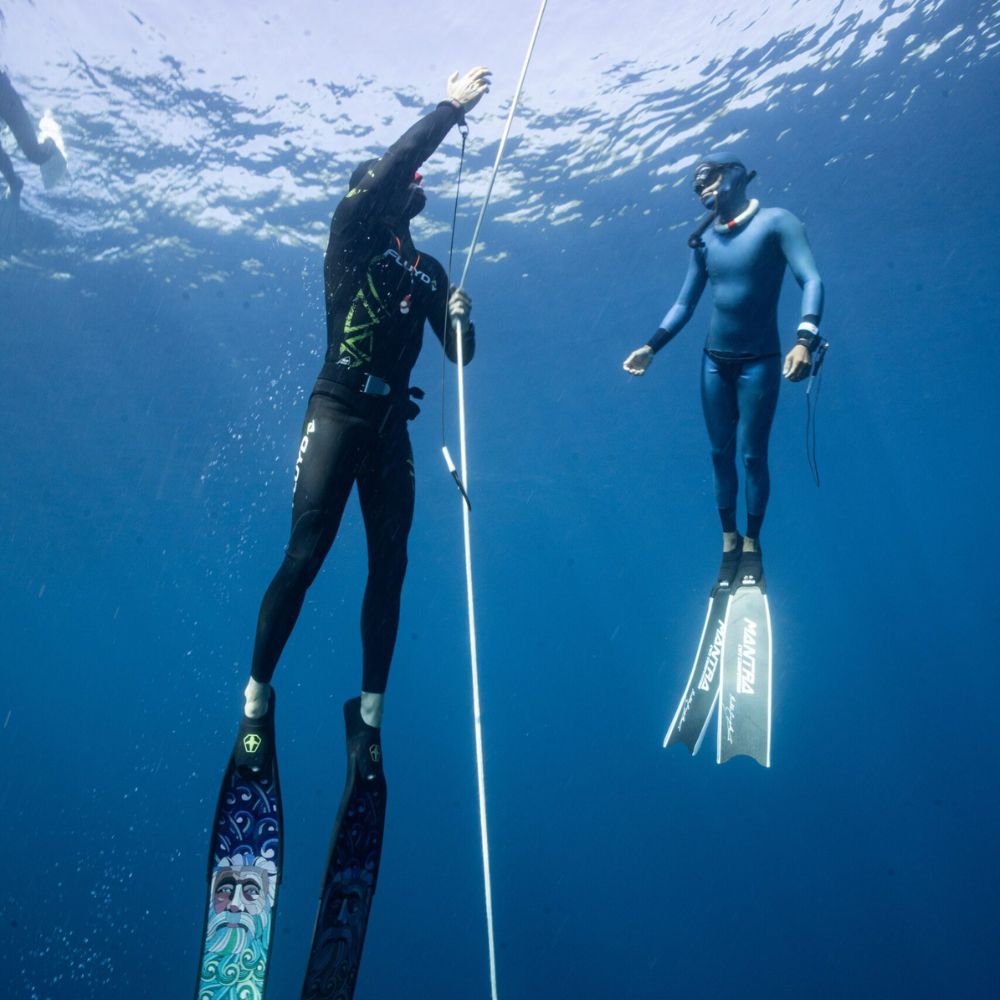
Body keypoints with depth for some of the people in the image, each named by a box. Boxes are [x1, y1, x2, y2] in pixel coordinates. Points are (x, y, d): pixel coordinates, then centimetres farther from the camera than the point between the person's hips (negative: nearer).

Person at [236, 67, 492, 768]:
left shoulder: (428, 270, 18)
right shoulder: (352, 235, 5)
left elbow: (459, 353, 16)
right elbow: (388, 167, -13)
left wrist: (460, 318, -5)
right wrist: (452, 107, -8)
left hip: (391, 426, 5)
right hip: (338, 413, -5)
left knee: (389, 568, 1)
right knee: (303, 559, -10)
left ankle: (370, 716, 10)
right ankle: (256, 697, 7)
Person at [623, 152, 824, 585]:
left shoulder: (775, 222, -8)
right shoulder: (705, 240, 7)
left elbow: (811, 280, -19)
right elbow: (684, 305, 12)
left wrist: (805, 339, -34)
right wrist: (651, 348, 0)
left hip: (759, 363, -5)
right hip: (714, 362, 5)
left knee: (752, 456, -2)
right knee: (720, 454, 7)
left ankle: (752, 544, 13)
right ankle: (729, 543, 18)